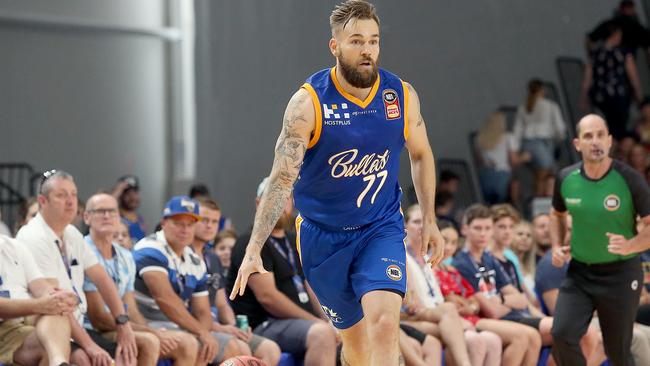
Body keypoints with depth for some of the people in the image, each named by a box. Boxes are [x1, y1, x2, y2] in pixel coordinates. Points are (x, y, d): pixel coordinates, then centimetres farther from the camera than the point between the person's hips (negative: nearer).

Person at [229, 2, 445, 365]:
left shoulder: (402, 95, -7)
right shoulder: (309, 102, -16)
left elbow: (421, 154, 12)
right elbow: (283, 177, -21)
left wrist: (429, 220, 9)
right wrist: (254, 249, -29)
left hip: (382, 228, 1)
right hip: (323, 235, -1)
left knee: (384, 322, -23)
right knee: (354, 336, 10)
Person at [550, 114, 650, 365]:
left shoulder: (629, 179, -14)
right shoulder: (566, 178, -2)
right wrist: (557, 247, 4)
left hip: (620, 274, -3)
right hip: (579, 272, 3)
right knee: (562, 335, -17)